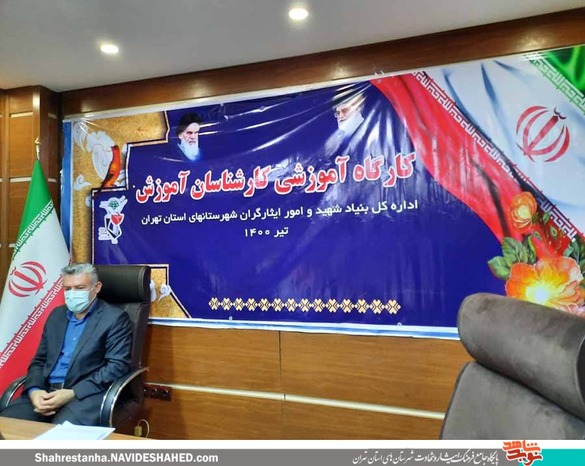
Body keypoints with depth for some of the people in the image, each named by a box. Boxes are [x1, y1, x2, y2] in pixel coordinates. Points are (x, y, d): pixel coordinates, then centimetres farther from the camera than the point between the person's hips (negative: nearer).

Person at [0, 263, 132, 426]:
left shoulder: (115, 318, -5)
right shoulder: (56, 315, 15)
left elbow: (117, 366, -12)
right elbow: (39, 360, 16)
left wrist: (72, 393, -18)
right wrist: (34, 390, -5)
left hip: (86, 394, -6)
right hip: (46, 391, 7)